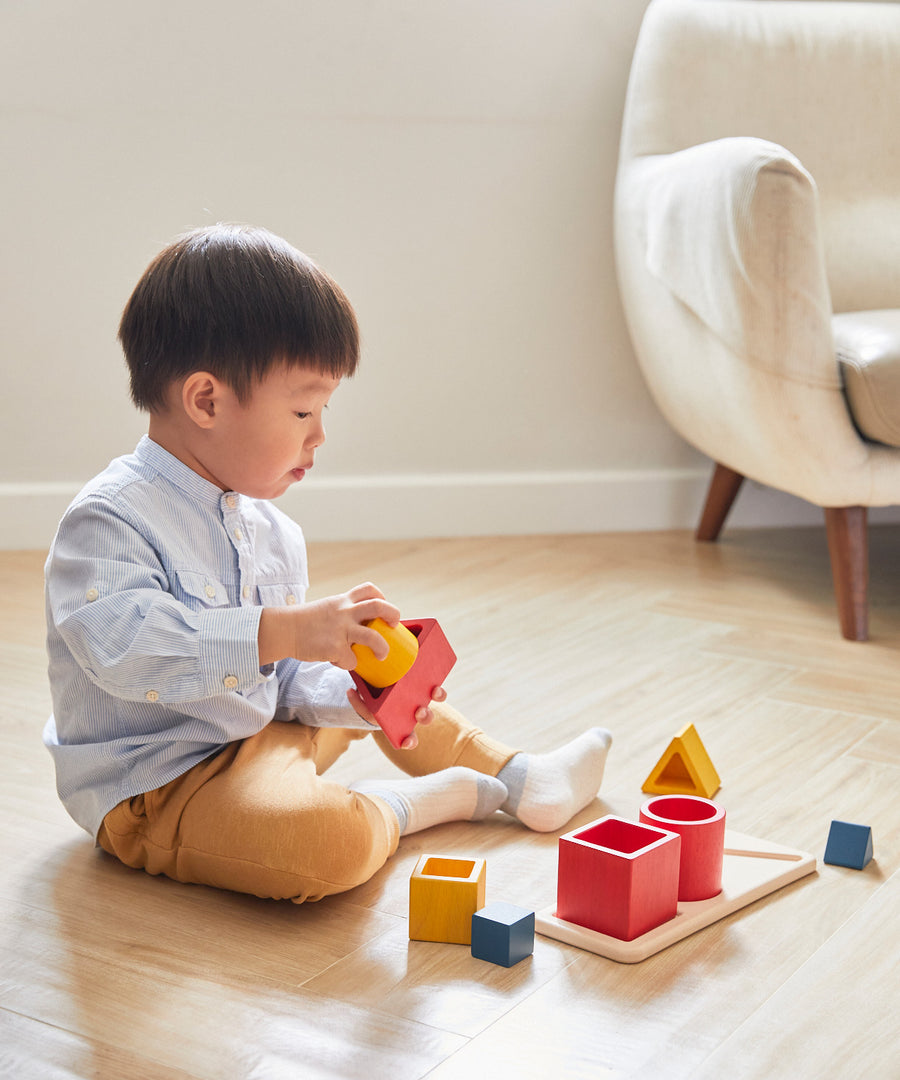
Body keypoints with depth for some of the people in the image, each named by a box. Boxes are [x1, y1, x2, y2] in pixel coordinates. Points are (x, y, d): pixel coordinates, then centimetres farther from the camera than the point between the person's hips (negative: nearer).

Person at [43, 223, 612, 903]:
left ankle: (519, 779, 36)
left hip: (264, 733, 9)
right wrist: (283, 630, -41)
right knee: (327, 842, -35)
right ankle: (410, 804, -3)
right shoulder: (108, 521, -21)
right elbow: (127, 650, -36)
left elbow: (289, 676, 12)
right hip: (153, 789, -9)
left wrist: (353, 691, -10)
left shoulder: (271, 533, 7)